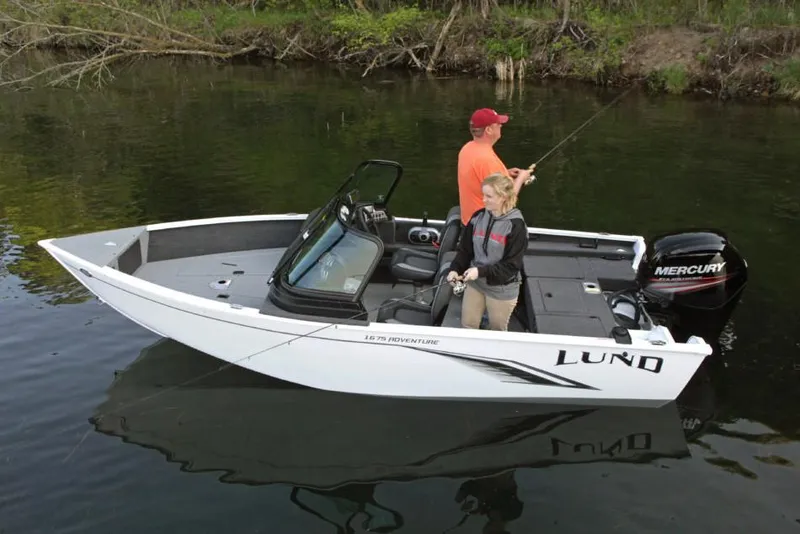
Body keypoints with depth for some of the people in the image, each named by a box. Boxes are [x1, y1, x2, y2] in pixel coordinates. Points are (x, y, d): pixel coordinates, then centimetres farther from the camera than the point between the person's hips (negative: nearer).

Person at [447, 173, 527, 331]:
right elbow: (464, 249, 2)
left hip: (502, 290, -4)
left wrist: (481, 271, -27)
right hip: (474, 283, 4)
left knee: (497, 331, 17)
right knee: (467, 326, 17)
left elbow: (512, 265, -20)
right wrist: (455, 269, -15)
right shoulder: (478, 217, -4)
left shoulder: (516, 226, -19)